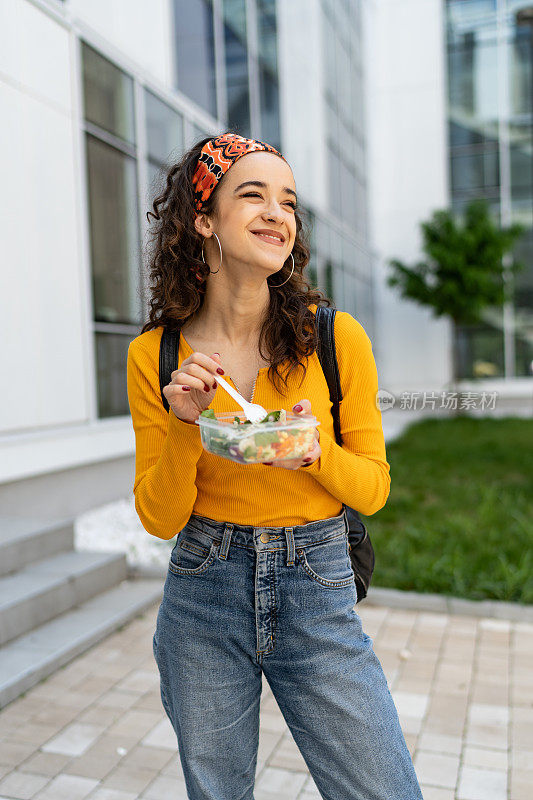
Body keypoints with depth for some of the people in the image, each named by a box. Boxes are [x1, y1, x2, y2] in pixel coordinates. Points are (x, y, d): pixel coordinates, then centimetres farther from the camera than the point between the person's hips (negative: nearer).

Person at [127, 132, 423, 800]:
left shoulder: (338, 337, -10)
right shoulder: (153, 355, -6)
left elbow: (373, 489, -1)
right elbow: (160, 519, -3)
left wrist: (314, 451, -22)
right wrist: (185, 425, -20)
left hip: (318, 594, 0)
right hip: (202, 597, 1)